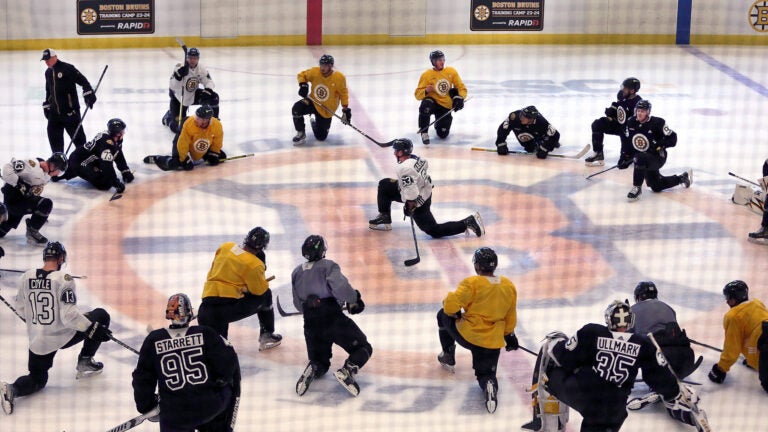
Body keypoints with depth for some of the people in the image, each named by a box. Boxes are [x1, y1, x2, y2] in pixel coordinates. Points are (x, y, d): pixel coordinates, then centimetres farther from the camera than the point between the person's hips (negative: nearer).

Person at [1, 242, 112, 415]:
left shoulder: (26, 278, -1)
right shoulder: (63, 279, -17)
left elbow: (21, 309, 11)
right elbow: (69, 315, -22)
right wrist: (94, 328, -14)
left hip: (37, 342, 5)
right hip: (64, 336, -5)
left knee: (37, 379, 23)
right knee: (101, 316, 14)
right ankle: (85, 362, 17)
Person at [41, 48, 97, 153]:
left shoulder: (67, 68, -10)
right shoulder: (48, 72, 14)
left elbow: (83, 81, -13)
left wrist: (89, 95, -21)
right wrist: (46, 105, 25)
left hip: (70, 110, -7)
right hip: (55, 111, 7)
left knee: (77, 134, -4)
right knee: (53, 135, 7)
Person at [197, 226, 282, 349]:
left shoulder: (225, 247, 13)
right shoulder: (254, 264, -5)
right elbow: (260, 290, 4)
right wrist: (261, 268, 17)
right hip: (229, 304, -5)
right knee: (265, 295, 18)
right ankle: (267, 335, 27)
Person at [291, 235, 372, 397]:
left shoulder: (297, 272, 14)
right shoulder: (328, 266, -4)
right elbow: (340, 287, -21)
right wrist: (354, 299, -5)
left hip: (311, 326, 5)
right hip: (333, 318, -5)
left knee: (320, 361, 23)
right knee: (363, 348, 7)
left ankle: (312, 371, -14)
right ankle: (346, 371, -21)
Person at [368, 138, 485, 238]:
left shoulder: (404, 168, -32)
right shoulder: (416, 158, -6)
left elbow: (411, 192, -34)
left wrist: (409, 207, -18)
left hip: (418, 202, -10)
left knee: (434, 231, 0)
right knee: (384, 185, 13)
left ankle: (467, 223, -3)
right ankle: (384, 218, 22)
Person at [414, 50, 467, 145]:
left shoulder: (451, 72, -2)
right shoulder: (427, 75, -9)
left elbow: (461, 87, 3)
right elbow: (418, 94, -9)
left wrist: (460, 98, -17)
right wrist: (426, 91, -31)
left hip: (446, 106, 2)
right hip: (432, 102, -2)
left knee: (443, 134, -9)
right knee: (425, 107, -40)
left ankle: (439, 124, 31)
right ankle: (424, 132, -17)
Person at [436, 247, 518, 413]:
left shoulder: (472, 283, -14)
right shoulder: (509, 286, 3)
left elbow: (451, 305, -20)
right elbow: (510, 317, 13)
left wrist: (455, 313, 3)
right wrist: (509, 335, 27)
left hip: (466, 335, -3)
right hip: (493, 342, 3)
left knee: (444, 315, 24)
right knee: (486, 373, 15)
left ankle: (448, 356, 32)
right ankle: (489, 385, -22)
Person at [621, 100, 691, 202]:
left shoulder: (657, 123, -19)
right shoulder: (631, 122, -4)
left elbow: (672, 139, -15)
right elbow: (627, 142, 6)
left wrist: (660, 144, -30)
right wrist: (624, 157, -2)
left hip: (658, 156, -7)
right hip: (643, 156, 7)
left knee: (640, 159, -38)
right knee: (656, 186, 16)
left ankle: (637, 188, -25)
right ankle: (682, 178, 38)